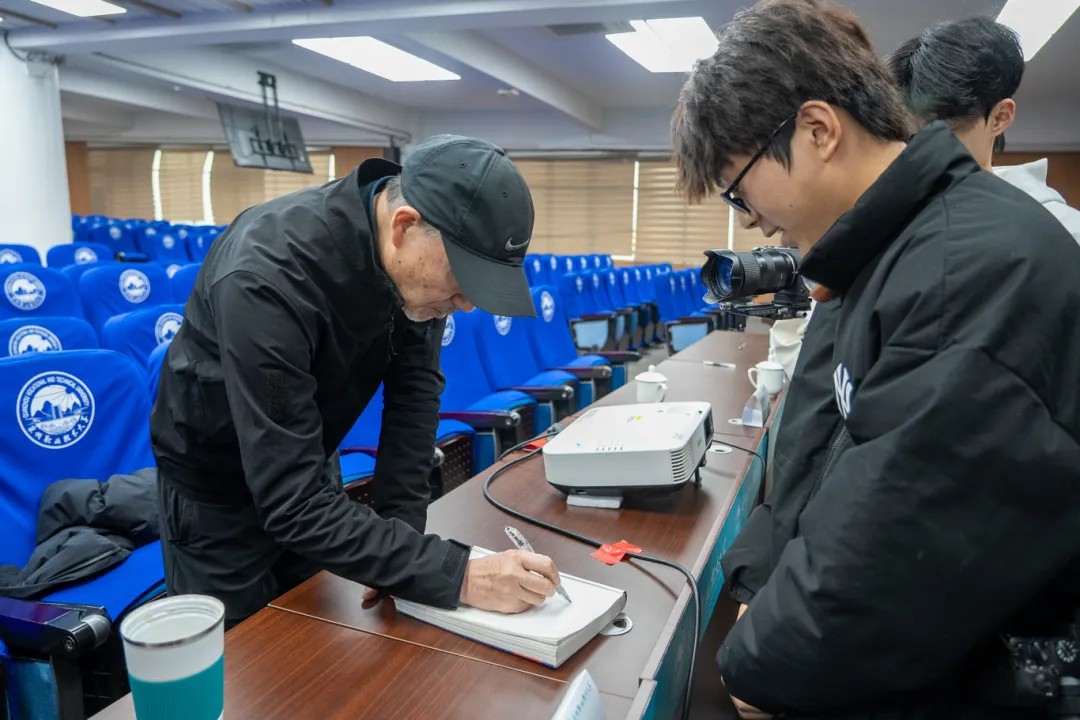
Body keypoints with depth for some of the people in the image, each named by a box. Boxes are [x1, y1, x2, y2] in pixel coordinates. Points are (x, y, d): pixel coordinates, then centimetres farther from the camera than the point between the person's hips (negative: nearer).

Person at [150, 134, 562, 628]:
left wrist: (400, 524, -19)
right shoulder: (269, 276, -38)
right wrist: (457, 576, -40)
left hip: (308, 464, 5)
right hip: (217, 485, -5)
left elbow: (414, 391, -12)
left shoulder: (420, 258, -19)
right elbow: (293, 500, -38)